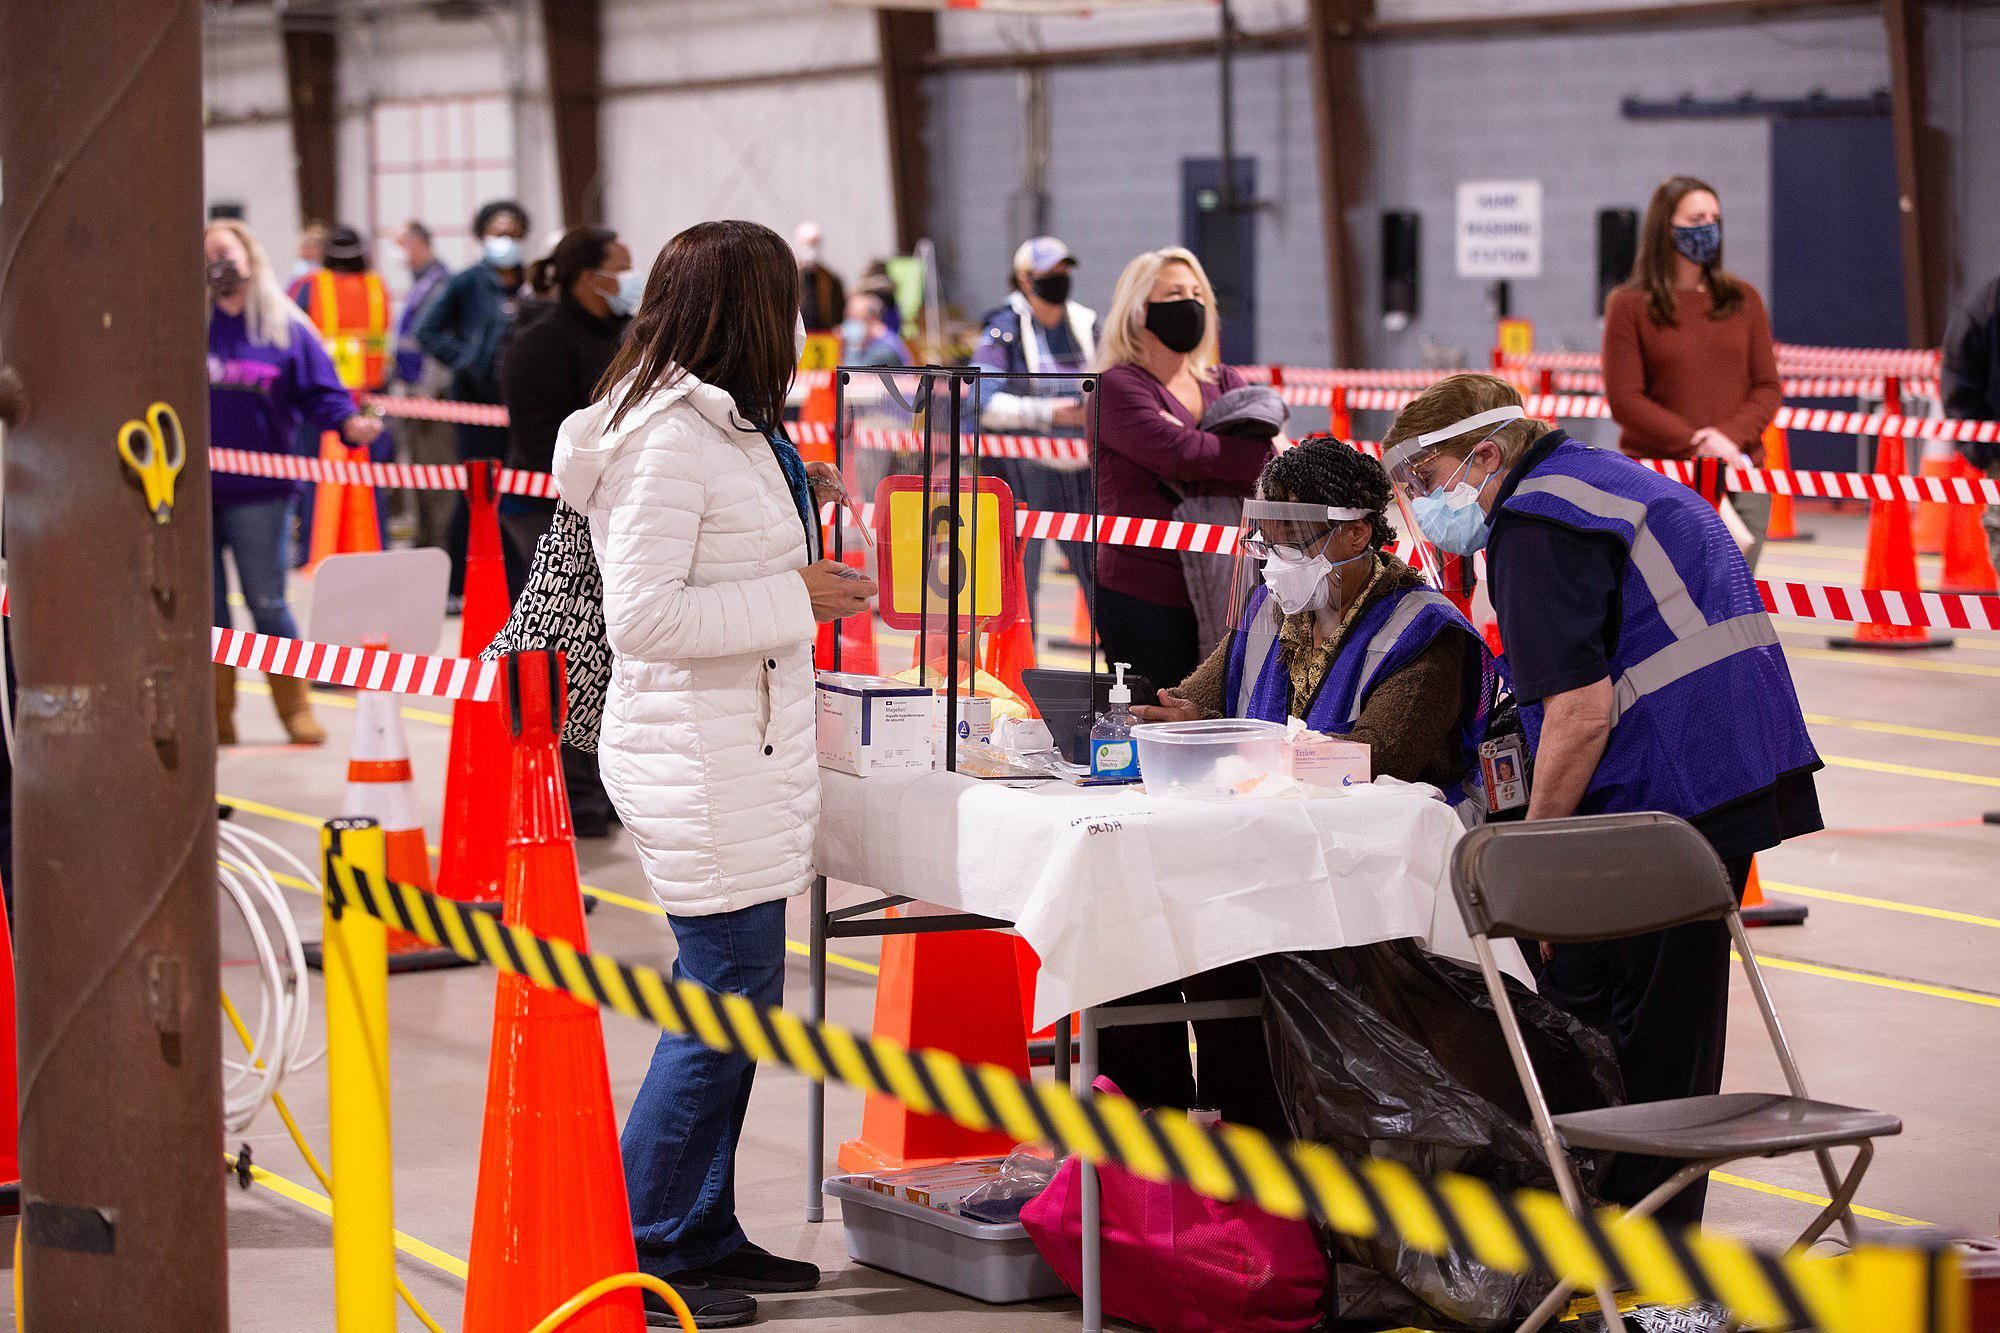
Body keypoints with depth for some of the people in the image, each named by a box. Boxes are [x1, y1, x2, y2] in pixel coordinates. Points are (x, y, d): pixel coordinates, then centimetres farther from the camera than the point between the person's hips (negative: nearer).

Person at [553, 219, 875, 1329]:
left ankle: (705, 1232, 24)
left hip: (745, 749, 11)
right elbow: (642, 615, -24)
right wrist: (797, 595, -18)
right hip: (701, 760, -11)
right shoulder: (670, 435, -18)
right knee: (728, 997, -7)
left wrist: (792, 509, 18)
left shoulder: (717, 425, 15)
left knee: (733, 995, 14)